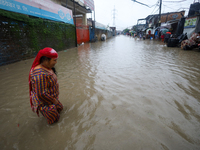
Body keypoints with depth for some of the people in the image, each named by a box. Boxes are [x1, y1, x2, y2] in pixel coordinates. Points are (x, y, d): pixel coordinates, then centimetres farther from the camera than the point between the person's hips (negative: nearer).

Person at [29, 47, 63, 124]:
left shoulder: (47, 67, -5)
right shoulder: (40, 74, -36)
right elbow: (42, 94, -32)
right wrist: (53, 100, -17)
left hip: (52, 97, 9)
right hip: (44, 102, -9)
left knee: (60, 108, 26)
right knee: (54, 119, 8)